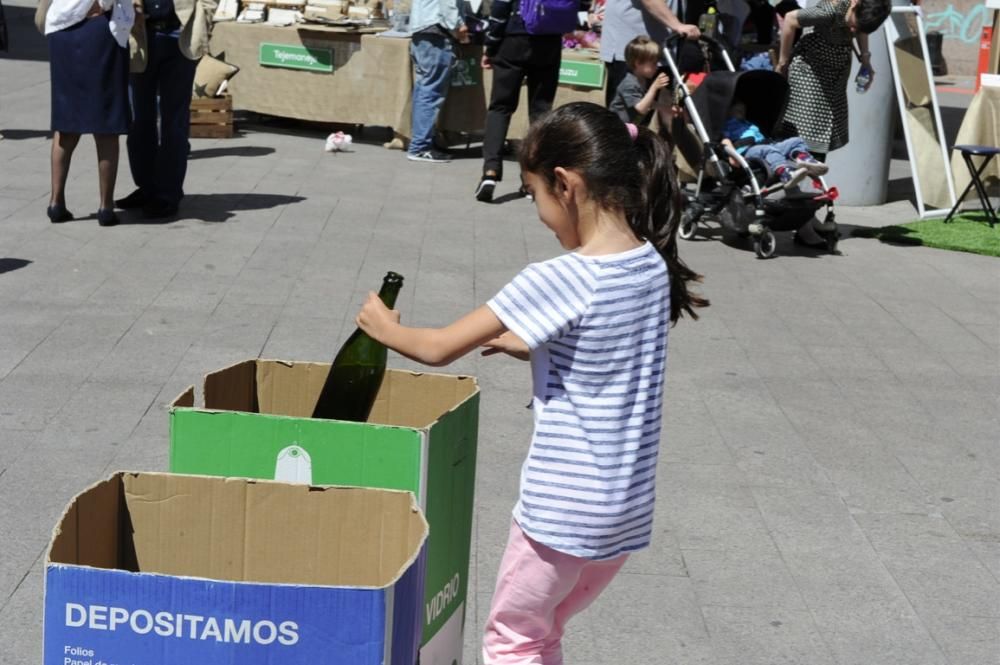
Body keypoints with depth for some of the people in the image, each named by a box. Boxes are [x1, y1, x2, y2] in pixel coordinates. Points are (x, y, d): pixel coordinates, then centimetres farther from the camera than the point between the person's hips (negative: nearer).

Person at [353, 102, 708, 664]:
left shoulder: (559, 280, -21)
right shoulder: (654, 265, 0)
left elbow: (440, 349, -15)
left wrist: (386, 328, 3)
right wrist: (533, 346, 17)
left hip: (565, 506, -7)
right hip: (630, 505, 7)